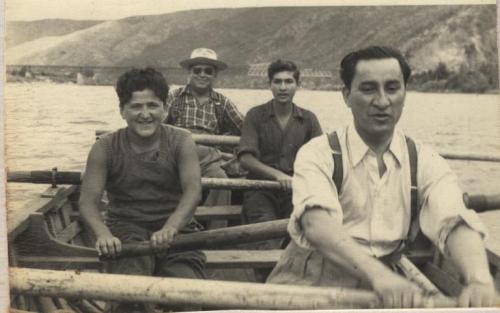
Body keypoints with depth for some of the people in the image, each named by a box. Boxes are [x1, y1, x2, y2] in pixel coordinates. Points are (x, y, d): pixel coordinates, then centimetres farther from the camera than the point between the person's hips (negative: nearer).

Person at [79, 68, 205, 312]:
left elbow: (193, 191, -12)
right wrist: (103, 234, -27)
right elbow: (88, 201, -4)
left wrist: (170, 228, -32)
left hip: (175, 227, 1)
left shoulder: (181, 142, 1)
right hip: (126, 227, 0)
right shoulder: (105, 148, 2)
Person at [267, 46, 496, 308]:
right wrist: (378, 274, -40)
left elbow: (454, 222, -14)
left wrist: (479, 280, -33)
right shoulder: (318, 154, -8)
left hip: (385, 293, 2)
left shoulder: (425, 162, 2)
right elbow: (317, 224, -25)